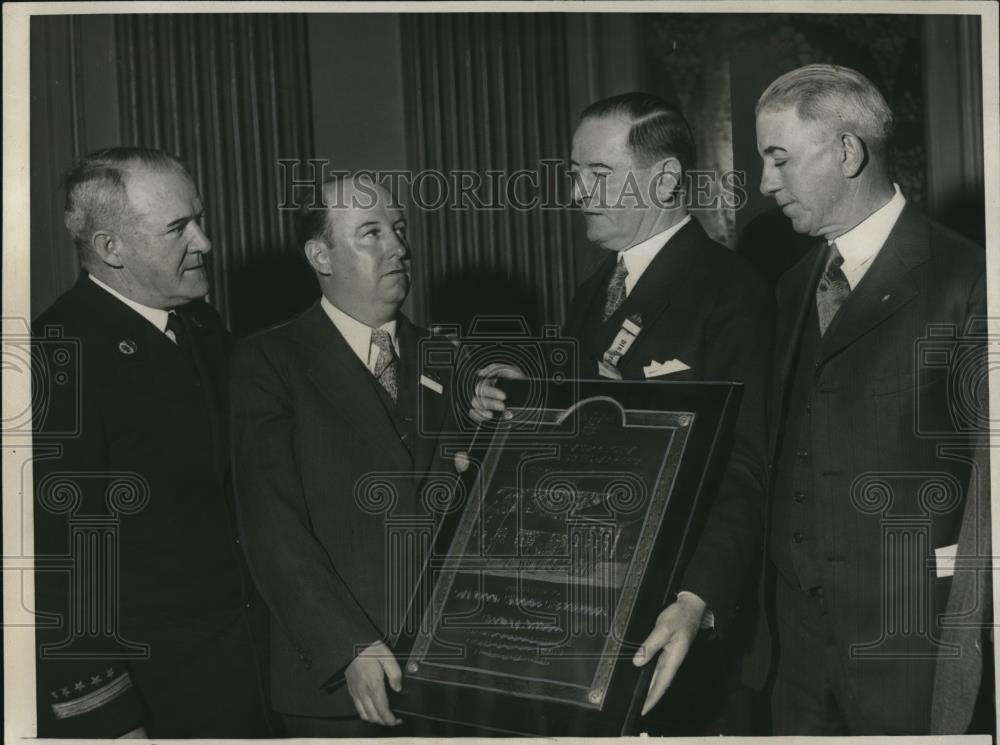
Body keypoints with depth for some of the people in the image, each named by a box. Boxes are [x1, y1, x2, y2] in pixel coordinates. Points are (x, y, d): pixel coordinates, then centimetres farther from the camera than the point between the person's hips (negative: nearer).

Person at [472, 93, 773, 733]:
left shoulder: (731, 291, -13)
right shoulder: (593, 293, 13)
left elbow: (741, 472, -21)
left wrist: (697, 600, -34)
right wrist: (511, 410, -3)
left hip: (677, 611, -7)